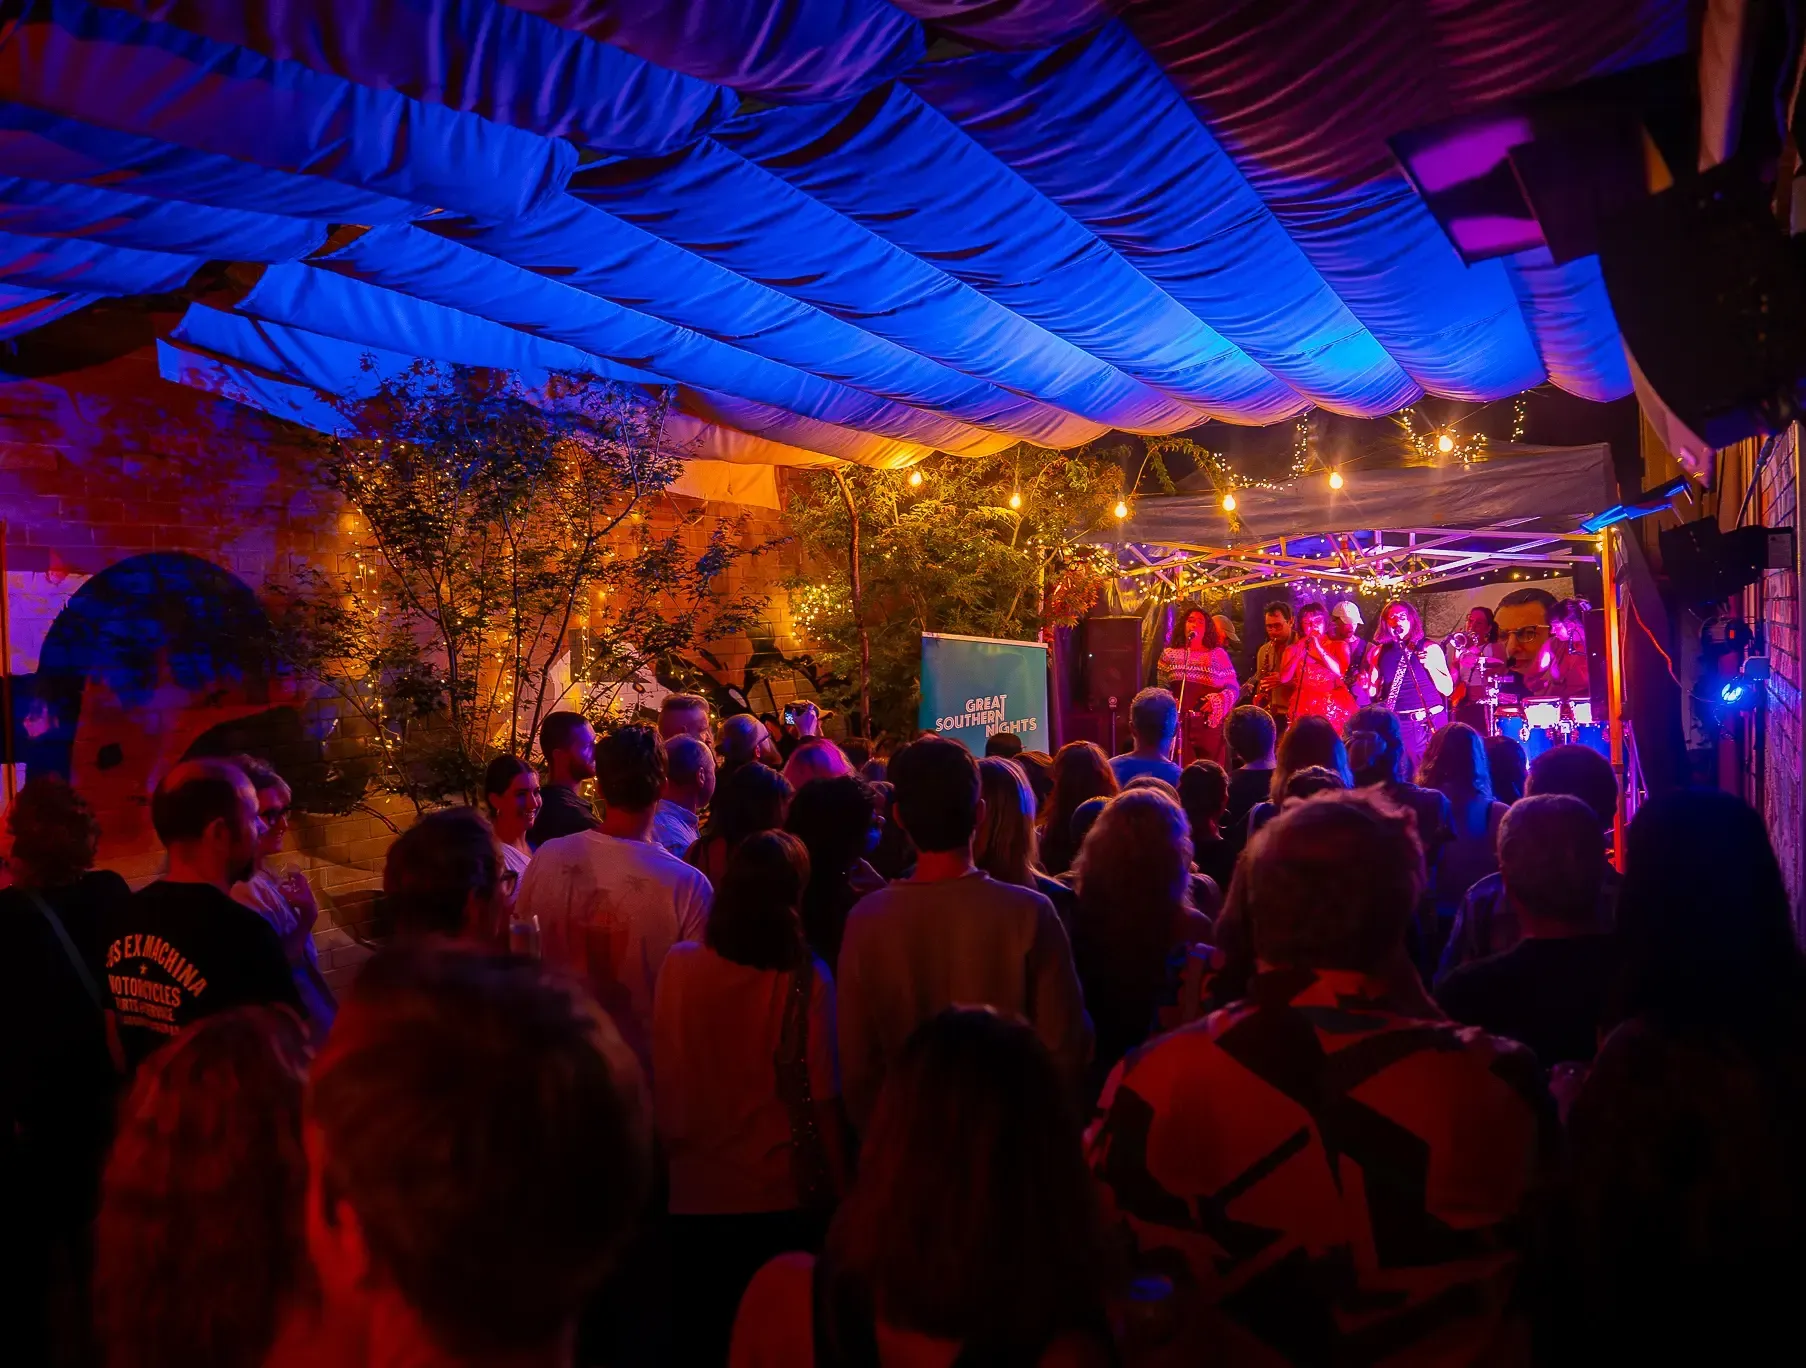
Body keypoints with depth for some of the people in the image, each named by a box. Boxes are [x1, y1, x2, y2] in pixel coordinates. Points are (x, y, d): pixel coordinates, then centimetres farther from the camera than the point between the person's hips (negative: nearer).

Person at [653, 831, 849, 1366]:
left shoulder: (680, 965, -11)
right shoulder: (807, 980, -16)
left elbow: (663, 1080, -1)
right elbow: (820, 1099, -12)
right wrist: (837, 1191, 0)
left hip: (695, 1192, 2)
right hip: (783, 1197, -1)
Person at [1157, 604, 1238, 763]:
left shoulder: (1218, 654, 9)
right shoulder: (1170, 655, 12)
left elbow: (1233, 689, 6)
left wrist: (1216, 700, -12)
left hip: (1210, 724, 0)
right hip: (1179, 723, 0)